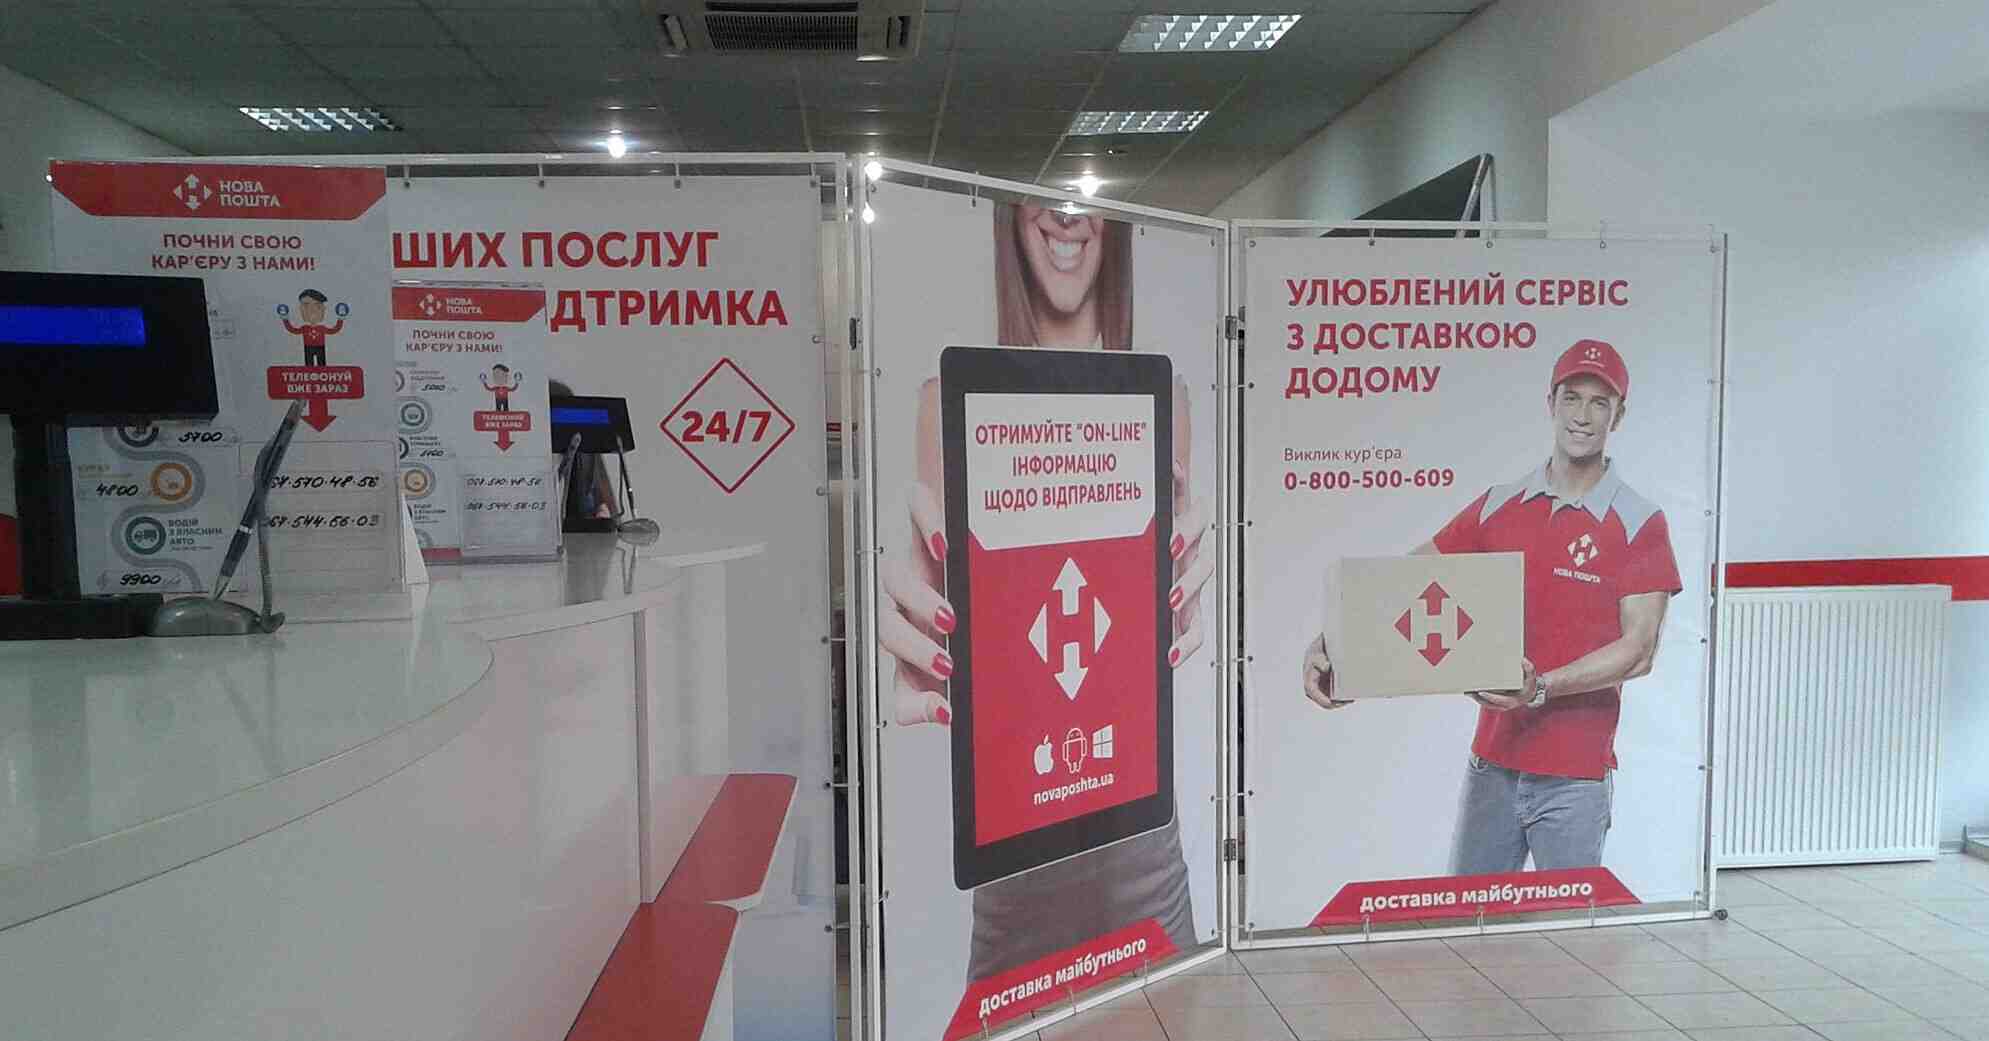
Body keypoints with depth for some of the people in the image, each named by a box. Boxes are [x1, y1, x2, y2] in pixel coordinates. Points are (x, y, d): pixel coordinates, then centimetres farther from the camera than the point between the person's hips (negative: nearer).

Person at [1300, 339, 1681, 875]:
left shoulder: (1639, 523, -5)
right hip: (1492, 762, 4)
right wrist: (1329, 643, -9)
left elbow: (1639, 650, -11)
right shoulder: (1499, 506, 6)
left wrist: (1542, 688, -24)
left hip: (1574, 773, -4)